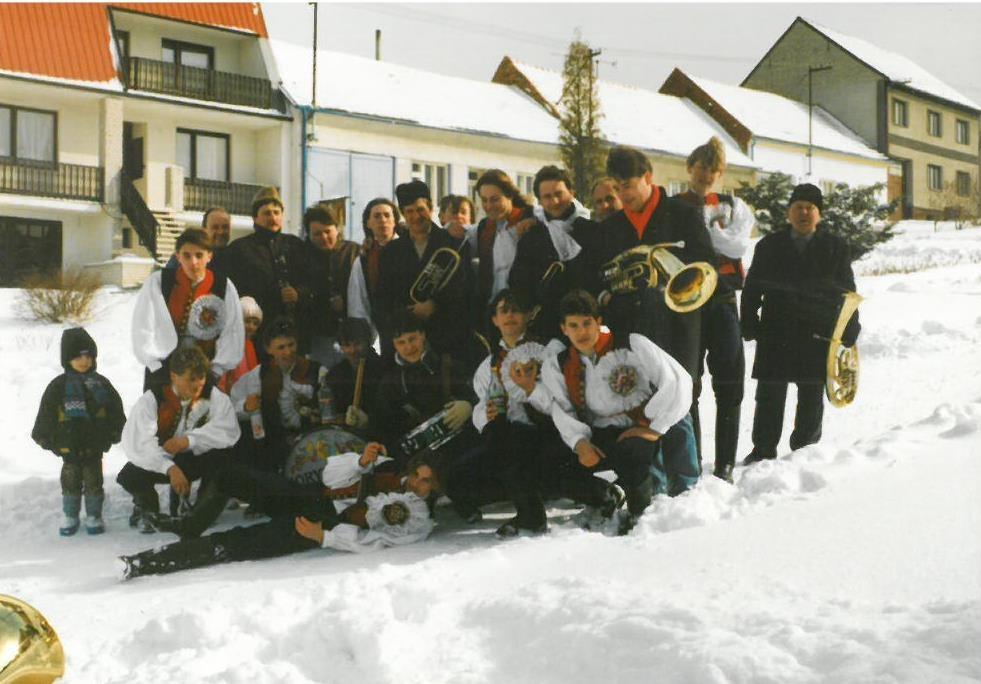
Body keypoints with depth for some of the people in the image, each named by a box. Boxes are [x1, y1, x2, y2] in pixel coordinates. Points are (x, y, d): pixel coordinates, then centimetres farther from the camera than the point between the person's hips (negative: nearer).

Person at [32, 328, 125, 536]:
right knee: (71, 480, 9)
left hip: (95, 445, 1)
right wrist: (44, 437, -3)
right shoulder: (58, 386, -5)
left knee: (93, 479, 6)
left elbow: (116, 410, 7)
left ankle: (94, 515, 18)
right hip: (68, 446, -1)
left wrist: (114, 433, 5)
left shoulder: (101, 383, 0)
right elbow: (46, 415, -2)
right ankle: (70, 515, 22)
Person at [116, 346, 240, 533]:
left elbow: (229, 431, -26)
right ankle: (147, 510, 7)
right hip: (157, 462, -1)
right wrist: (170, 468, -44)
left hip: (193, 460, 1)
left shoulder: (213, 396, -14)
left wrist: (188, 440, -35)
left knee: (226, 455, -27)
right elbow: (137, 442, -31)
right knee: (130, 477, -31)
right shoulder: (152, 400, -19)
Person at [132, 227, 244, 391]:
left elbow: (233, 333, -2)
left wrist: (216, 370, -7)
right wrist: (157, 366, -9)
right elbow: (143, 330, -4)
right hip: (161, 374, 0)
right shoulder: (156, 283, -5)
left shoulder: (224, 287, -2)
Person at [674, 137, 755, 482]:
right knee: (687, 385, 0)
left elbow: (738, 245, -8)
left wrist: (700, 227, -13)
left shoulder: (732, 206, 10)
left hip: (722, 301, 2)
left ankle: (725, 464, 9)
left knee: (728, 386, 2)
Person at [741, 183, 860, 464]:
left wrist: (849, 330, -2)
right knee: (769, 397, 4)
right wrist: (749, 324, -2)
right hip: (775, 335, 1)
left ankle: (806, 450, 19)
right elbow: (752, 289, 7)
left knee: (811, 399, 8)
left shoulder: (836, 247, 6)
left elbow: (847, 291, 5)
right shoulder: (769, 246, 8)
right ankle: (763, 450, 12)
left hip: (817, 335, 0)